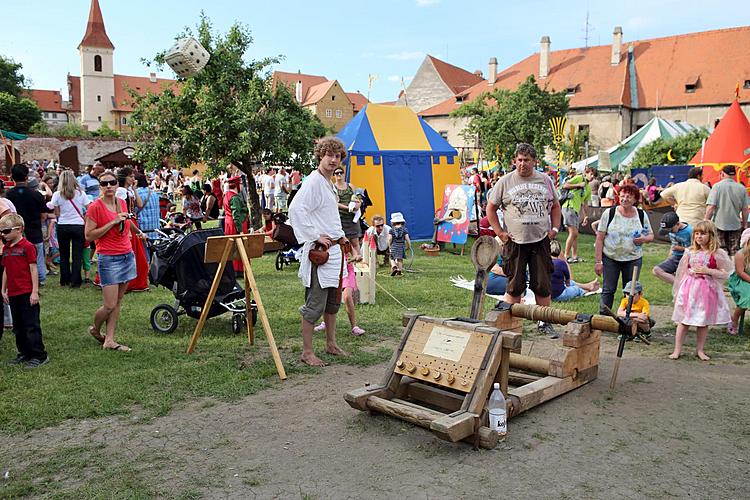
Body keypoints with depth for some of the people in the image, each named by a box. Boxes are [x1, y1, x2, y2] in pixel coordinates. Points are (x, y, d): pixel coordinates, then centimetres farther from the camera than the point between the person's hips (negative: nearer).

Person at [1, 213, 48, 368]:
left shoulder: (27, 247, -10)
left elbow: (33, 270, -11)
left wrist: (35, 291, -13)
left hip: (27, 293, -8)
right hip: (13, 294, 8)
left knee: (31, 325, -4)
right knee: (18, 326, 14)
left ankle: (39, 356, 2)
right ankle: (24, 354, 24)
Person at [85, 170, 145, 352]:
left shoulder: (122, 203, 8)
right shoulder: (95, 207, -11)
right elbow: (89, 236, -15)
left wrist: (138, 232, 43)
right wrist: (112, 222, -19)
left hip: (127, 256, 6)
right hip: (109, 259, -6)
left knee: (117, 302, 8)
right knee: (109, 305, -6)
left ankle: (109, 340, 15)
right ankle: (95, 330, 23)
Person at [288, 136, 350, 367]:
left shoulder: (329, 184, 17)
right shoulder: (313, 181, -13)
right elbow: (296, 209, -26)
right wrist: (315, 236, -22)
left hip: (334, 248, 10)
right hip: (319, 251, -10)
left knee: (332, 301, 18)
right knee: (315, 304, -5)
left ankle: (331, 344, 31)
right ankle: (307, 352, 5)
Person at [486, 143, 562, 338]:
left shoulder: (546, 181, 9)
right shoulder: (505, 181, 1)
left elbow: (555, 206, 19)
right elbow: (491, 208, 5)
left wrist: (555, 229, 6)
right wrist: (500, 233, -2)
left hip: (541, 241, 2)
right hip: (515, 242, -2)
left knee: (543, 285, 6)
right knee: (515, 286, 3)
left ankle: (545, 322, 18)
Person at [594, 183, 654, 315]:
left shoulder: (642, 215, 3)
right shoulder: (609, 213, -5)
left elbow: (651, 235, 13)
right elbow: (599, 239, -6)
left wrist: (644, 239, -13)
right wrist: (598, 261, -10)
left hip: (633, 259, 2)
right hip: (610, 258, -2)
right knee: (608, 290, 1)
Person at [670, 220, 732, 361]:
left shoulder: (717, 254, -6)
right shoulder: (690, 252, 3)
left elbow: (725, 273, -6)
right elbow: (682, 272, 8)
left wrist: (707, 271, -17)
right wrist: (678, 291, 8)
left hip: (707, 290, -2)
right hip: (689, 288, 2)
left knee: (704, 322, 8)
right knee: (683, 321, 4)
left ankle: (700, 350, 23)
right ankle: (677, 350, 12)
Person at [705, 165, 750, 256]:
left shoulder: (717, 186, -8)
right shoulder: (742, 188, 2)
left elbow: (711, 207, -13)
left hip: (719, 224, -3)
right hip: (735, 225, 3)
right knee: (734, 252, 9)